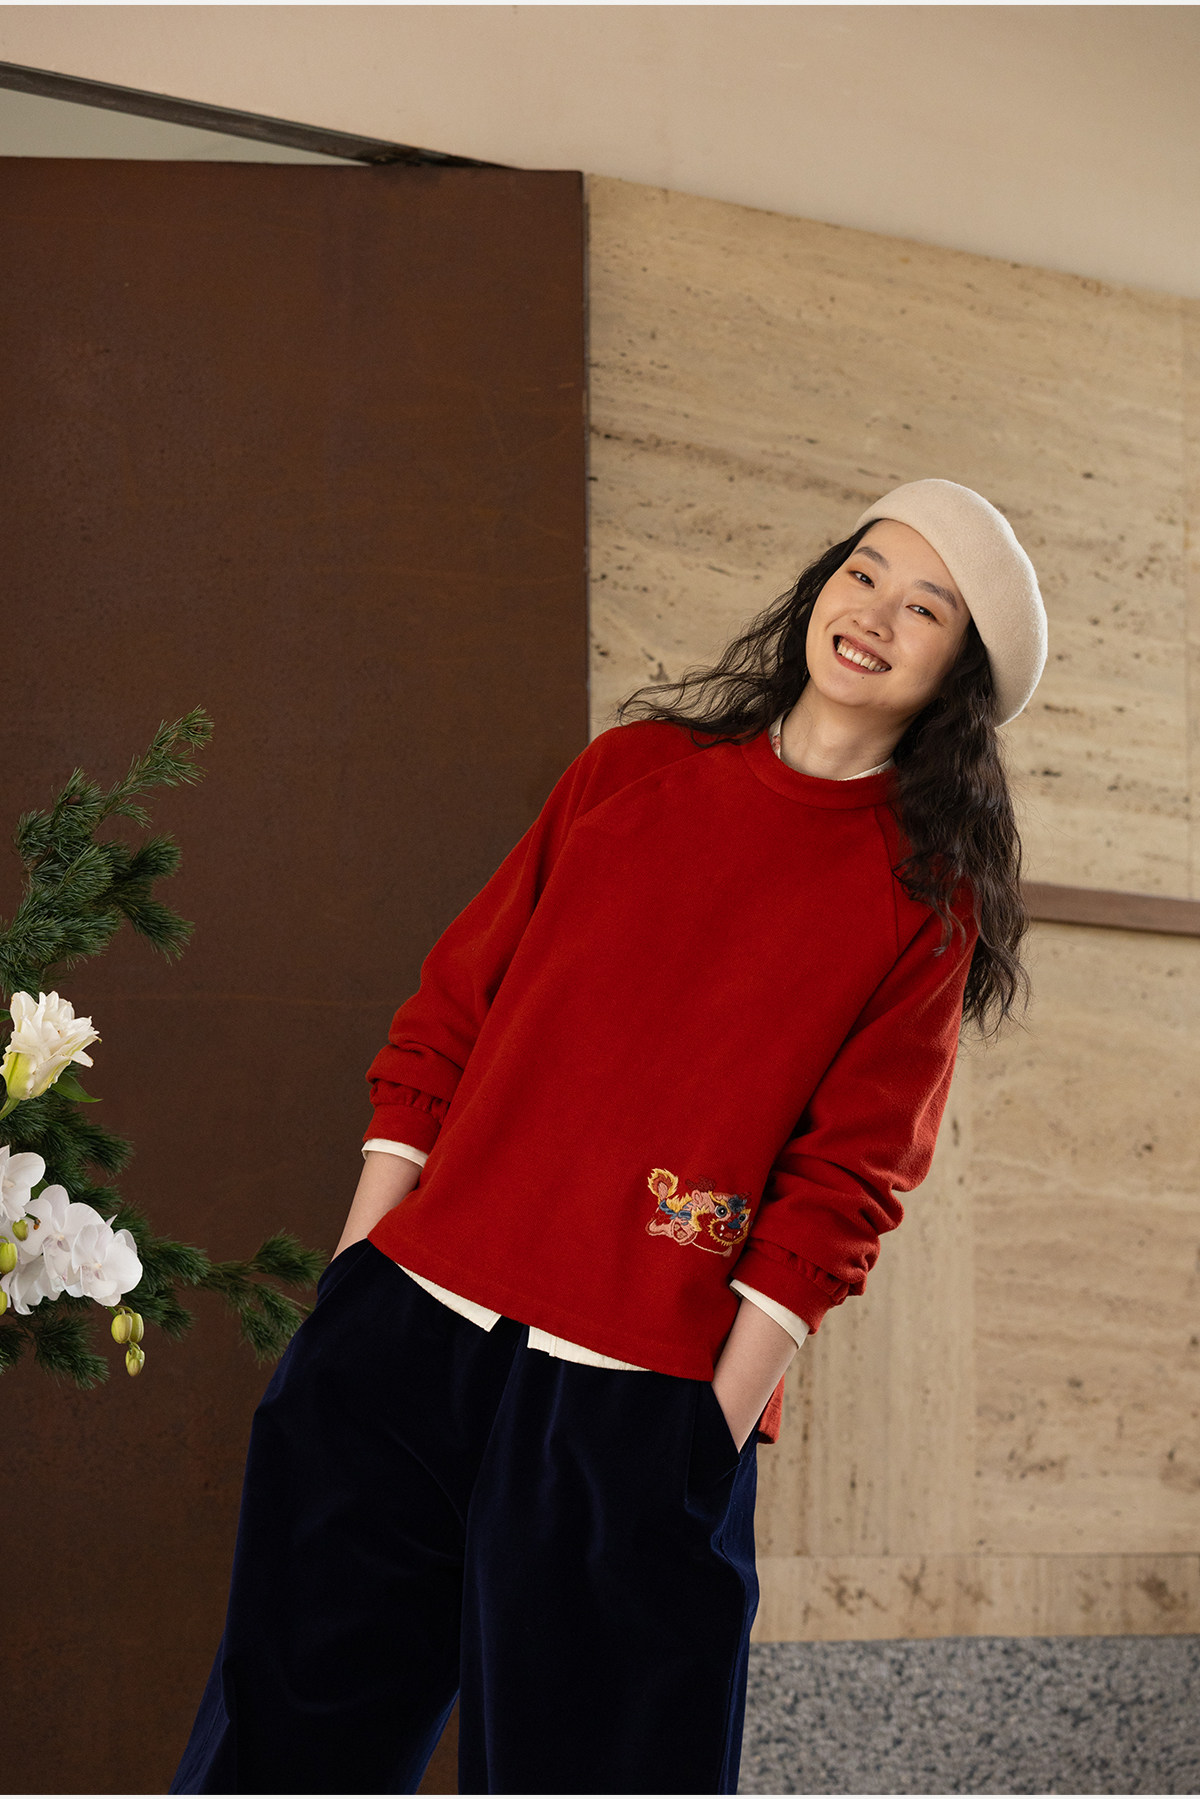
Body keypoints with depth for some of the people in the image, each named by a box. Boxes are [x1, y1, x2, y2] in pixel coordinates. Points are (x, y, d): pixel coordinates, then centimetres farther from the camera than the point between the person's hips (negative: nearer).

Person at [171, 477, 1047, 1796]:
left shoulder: (927, 895, 3)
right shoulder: (635, 765, 12)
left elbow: (843, 1184, -3)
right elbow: (450, 1012, 12)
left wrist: (715, 1430, -10)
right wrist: (353, 1280, 5)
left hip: (633, 1409, -3)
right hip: (404, 1333, 3)